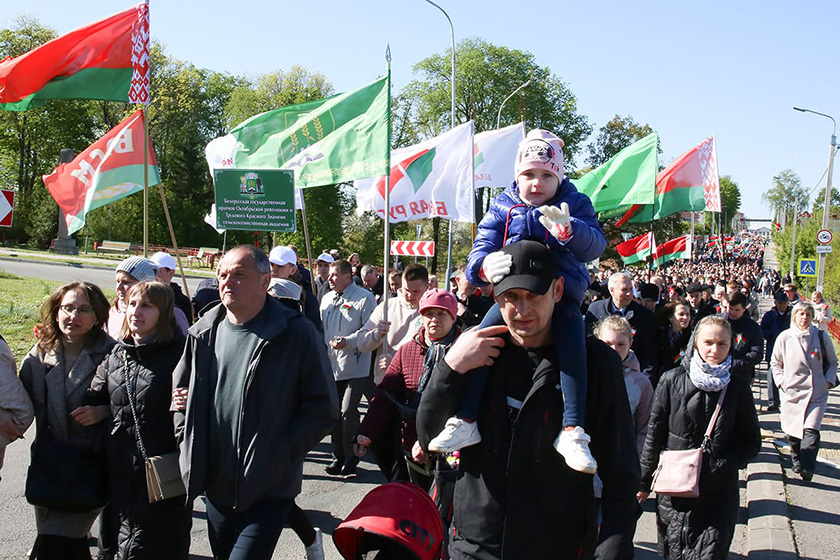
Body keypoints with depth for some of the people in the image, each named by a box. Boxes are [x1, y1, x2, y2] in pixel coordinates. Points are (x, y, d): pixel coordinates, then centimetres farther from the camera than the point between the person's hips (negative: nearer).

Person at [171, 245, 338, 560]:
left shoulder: (297, 334, -10)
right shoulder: (203, 333, 5)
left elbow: (323, 410, -9)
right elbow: (179, 393, 19)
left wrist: (279, 456, -15)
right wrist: (189, 443, 6)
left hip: (268, 490, -6)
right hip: (215, 488, 6)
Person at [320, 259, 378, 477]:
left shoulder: (364, 298, -6)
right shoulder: (327, 299, 15)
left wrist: (348, 342, -21)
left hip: (355, 367, -6)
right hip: (331, 366, 7)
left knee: (348, 412, -11)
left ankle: (351, 457, 4)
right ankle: (338, 456, 21)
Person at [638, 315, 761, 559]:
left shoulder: (738, 388, 1)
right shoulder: (672, 381, -3)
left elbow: (751, 442, 6)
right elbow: (654, 436, 3)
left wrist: (722, 466, -11)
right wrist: (644, 482, 6)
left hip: (719, 495, 0)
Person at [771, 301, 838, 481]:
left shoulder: (821, 337, 2)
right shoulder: (784, 337, 1)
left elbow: (833, 362, 14)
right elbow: (775, 363, 12)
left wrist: (829, 380, 0)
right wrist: (781, 382, 1)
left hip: (817, 393, -1)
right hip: (791, 392, 1)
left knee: (811, 431, -15)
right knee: (792, 432, 9)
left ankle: (807, 468, -14)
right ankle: (796, 459, 33)